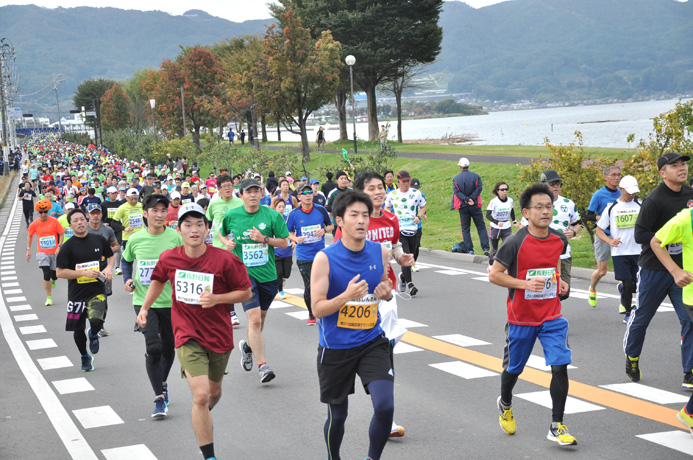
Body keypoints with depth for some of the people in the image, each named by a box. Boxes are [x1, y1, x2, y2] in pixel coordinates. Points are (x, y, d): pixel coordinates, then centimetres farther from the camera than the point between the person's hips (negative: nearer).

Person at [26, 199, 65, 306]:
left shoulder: (54, 221, -5)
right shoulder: (35, 224, -2)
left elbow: (61, 234, 1)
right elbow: (29, 235, 12)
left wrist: (59, 246, -10)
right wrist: (28, 249, 8)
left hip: (54, 252, 0)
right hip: (42, 253, 0)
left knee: (54, 275, 7)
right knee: (46, 274, -13)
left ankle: (53, 280, 48)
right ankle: (49, 297, -2)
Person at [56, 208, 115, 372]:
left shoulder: (98, 240, 3)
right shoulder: (68, 246, -6)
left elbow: (111, 256, 21)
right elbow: (60, 272, -9)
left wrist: (109, 268, -1)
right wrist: (85, 273, -17)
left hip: (97, 292, 0)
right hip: (77, 293, 0)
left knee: (96, 321, -24)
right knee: (78, 330, 9)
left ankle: (93, 335, 14)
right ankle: (85, 357, 36)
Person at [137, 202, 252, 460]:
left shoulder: (225, 260, -15)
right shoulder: (168, 259, -7)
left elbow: (246, 293, -7)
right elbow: (158, 280, 16)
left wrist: (216, 299, -21)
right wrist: (144, 308, 10)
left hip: (219, 335, 1)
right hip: (188, 336, -1)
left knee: (214, 392, 20)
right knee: (201, 395, -17)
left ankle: (202, 419, 56)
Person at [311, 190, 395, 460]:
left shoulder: (380, 252, -2)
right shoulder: (325, 258, -14)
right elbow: (317, 309, -14)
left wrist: (387, 293, -7)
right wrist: (347, 295, -30)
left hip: (372, 343, 2)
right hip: (335, 348, -2)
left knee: (385, 407, -15)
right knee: (338, 415, 12)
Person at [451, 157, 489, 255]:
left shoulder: (456, 179, 0)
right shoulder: (475, 176, 0)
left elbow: (457, 192, -11)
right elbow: (479, 188, -11)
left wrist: (466, 200, -15)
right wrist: (471, 199, -14)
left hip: (463, 207, 0)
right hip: (475, 206, 0)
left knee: (465, 228, 9)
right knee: (481, 227, 5)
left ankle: (469, 249, 3)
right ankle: (485, 248, -4)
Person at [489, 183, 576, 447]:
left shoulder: (559, 240, -1)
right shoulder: (516, 243, -17)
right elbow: (494, 275, -13)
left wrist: (560, 281, 4)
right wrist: (525, 284, -24)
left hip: (552, 317, 3)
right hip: (521, 318, -3)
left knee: (560, 366, -10)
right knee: (513, 368, 15)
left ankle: (557, 427, -1)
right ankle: (505, 405, 47)